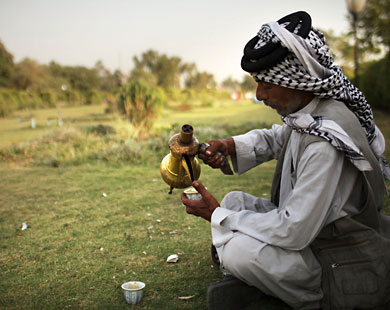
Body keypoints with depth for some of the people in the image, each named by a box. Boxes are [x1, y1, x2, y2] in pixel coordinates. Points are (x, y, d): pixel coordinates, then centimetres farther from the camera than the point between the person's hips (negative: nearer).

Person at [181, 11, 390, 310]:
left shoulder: (325, 143, -32)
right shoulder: (305, 112, -4)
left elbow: (294, 231, -31)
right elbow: (275, 138, 18)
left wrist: (219, 216, -20)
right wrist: (232, 146, -4)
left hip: (348, 270, -9)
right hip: (313, 230, 9)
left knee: (238, 249, -27)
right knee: (235, 200, 6)